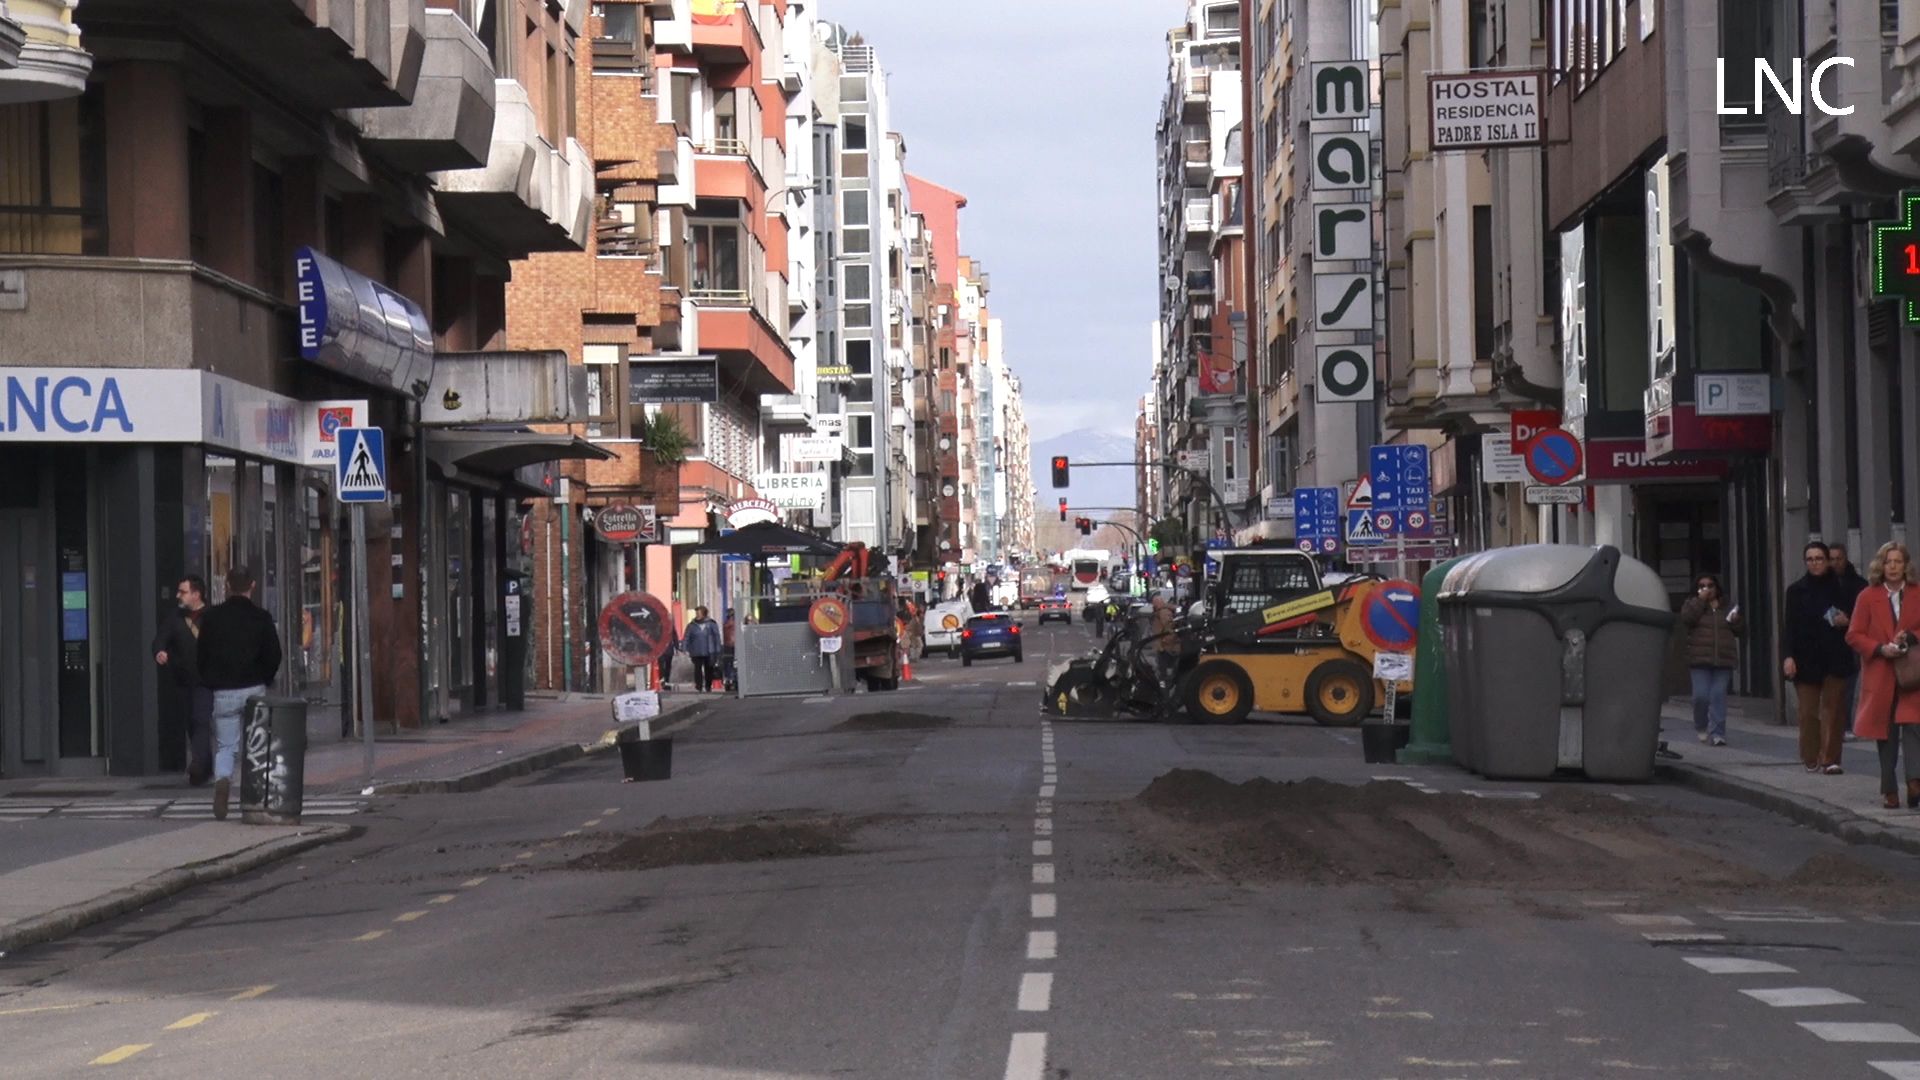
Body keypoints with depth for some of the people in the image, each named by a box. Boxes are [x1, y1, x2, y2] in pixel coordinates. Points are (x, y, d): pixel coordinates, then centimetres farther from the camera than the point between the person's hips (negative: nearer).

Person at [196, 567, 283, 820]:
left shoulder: (211, 616, 1)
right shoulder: (261, 617, -2)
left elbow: (202, 655, 4)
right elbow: (274, 656, -1)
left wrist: (210, 683, 17)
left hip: (223, 692, 0)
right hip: (254, 690, 0)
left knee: (224, 745, 6)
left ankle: (222, 779, -22)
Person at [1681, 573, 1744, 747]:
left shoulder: (1726, 607, 16)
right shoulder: (1692, 604, 10)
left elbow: (1741, 631, 18)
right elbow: (1686, 619, -13)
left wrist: (1736, 620, -4)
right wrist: (1700, 600, -11)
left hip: (1723, 660, 2)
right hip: (1700, 660, -1)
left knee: (1718, 696, -6)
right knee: (1701, 696, -8)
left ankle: (1717, 733, -5)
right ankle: (1701, 727, 16)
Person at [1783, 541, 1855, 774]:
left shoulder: (1839, 588, 6)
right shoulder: (1796, 590, 5)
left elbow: (1856, 618, 16)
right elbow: (1790, 625, 2)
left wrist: (1846, 621, -8)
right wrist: (1788, 656, -8)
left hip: (1835, 657, 0)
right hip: (1807, 657, 0)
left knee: (1831, 708, -4)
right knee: (1808, 711, -2)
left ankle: (1830, 759, -3)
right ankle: (1811, 759, 6)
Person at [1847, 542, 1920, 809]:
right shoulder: (1868, 597, 4)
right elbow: (1854, 636, 2)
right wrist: (1880, 649, -12)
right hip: (1880, 675, 0)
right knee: (1885, 734, 3)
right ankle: (1889, 790, 10)